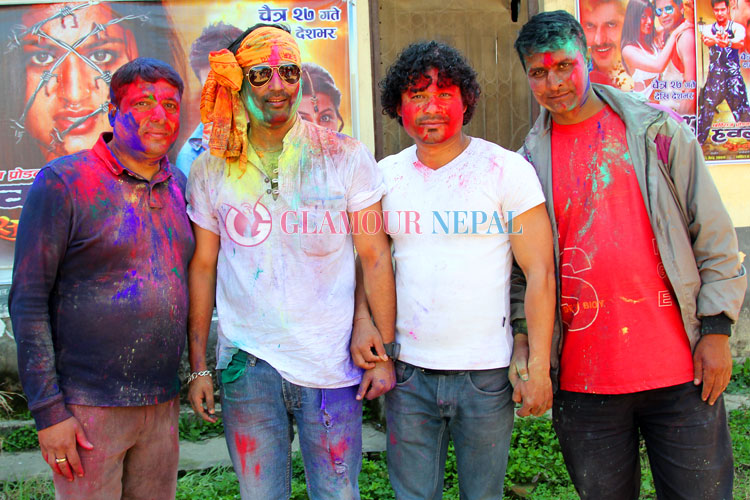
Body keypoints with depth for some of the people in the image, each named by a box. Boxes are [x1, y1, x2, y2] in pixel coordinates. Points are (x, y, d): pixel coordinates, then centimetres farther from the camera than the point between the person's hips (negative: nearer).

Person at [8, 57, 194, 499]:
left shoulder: (178, 186, 9)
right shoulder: (63, 182, -8)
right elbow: (28, 302, -9)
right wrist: (49, 411, -12)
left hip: (162, 406, 5)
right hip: (88, 408, -5)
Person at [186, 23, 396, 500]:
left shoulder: (346, 157, -2)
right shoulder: (211, 169, 3)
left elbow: (375, 257, -1)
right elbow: (203, 268, 7)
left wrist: (384, 351, -4)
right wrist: (199, 366, 5)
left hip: (332, 366, -1)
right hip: (248, 365, 2)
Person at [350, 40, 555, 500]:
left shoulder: (507, 169, -5)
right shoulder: (385, 175, 5)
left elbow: (540, 272, -7)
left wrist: (540, 368, -11)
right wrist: (363, 319, -5)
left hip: (487, 374, -2)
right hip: (407, 373, 3)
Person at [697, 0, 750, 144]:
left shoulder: (737, 27, 1)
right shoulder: (708, 28, 6)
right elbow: (706, 40, -19)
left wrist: (728, 42, -46)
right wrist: (716, 39, -44)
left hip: (734, 76, -1)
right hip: (714, 76, 1)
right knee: (706, 110, -1)